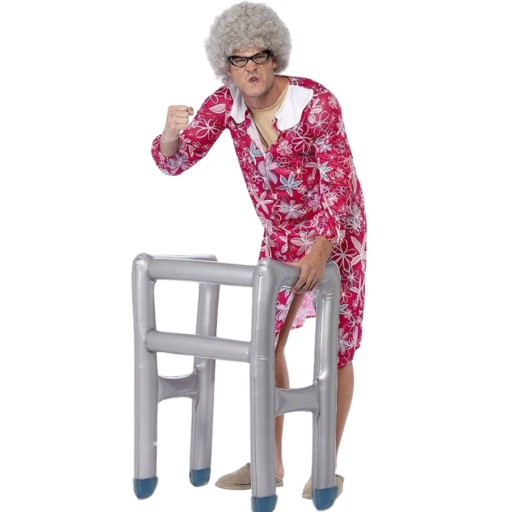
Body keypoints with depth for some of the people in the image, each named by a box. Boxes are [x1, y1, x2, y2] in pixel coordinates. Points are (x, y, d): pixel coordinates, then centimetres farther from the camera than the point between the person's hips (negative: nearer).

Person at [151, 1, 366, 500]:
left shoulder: (315, 102, -27)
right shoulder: (227, 102, -11)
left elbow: (338, 178, -26)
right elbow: (175, 161, -12)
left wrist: (321, 247, -36)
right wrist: (171, 133, -36)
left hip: (336, 230, -5)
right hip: (280, 233, 5)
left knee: (334, 348, 0)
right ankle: (269, 462, 17)